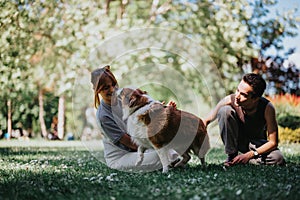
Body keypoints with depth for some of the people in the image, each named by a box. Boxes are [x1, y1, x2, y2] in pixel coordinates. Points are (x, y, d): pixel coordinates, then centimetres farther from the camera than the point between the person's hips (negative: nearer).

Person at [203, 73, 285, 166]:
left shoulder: (267, 108, -30)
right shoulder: (230, 100, -27)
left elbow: (273, 142, -24)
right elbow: (206, 121, -12)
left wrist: (249, 155, -30)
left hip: (257, 144, 0)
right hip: (235, 140, 1)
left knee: (278, 159, -31)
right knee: (225, 110, -28)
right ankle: (232, 156, -13)